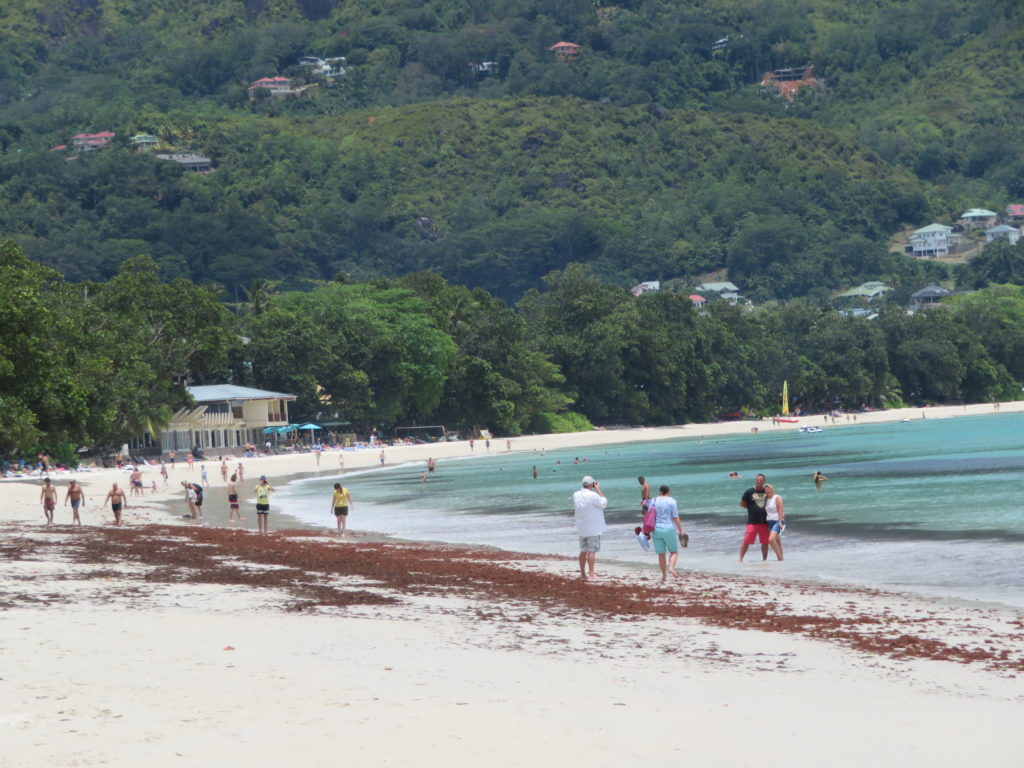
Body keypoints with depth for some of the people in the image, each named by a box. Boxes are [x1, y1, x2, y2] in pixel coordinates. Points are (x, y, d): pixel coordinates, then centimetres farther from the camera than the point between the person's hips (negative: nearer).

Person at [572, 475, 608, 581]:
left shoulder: (576, 495, 2)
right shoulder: (593, 495, -18)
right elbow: (604, 503, -7)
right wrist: (598, 490, -2)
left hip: (581, 529, 7)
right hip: (593, 528, -7)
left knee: (583, 551, 12)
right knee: (592, 551, -5)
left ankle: (583, 574, 15)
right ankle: (591, 574, -8)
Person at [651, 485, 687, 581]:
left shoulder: (654, 501, 3)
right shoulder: (672, 501, -6)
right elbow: (675, 518, -8)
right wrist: (681, 530, 0)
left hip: (656, 530, 3)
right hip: (668, 530, -3)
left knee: (661, 554, 10)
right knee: (674, 551, 10)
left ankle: (664, 575, 9)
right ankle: (671, 568, -15)